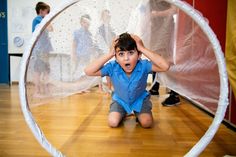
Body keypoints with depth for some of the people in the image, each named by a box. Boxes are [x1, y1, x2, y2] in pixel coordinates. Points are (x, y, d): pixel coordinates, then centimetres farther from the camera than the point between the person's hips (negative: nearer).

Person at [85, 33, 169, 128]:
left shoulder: (143, 65, -31)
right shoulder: (112, 67, -28)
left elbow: (165, 67, -47)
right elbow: (88, 71, -37)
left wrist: (143, 49, -46)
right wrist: (109, 54, -41)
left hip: (140, 99, -1)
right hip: (120, 100, 1)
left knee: (146, 123, -17)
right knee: (112, 122, -15)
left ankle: (137, 113, 18)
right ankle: (123, 113, 20)